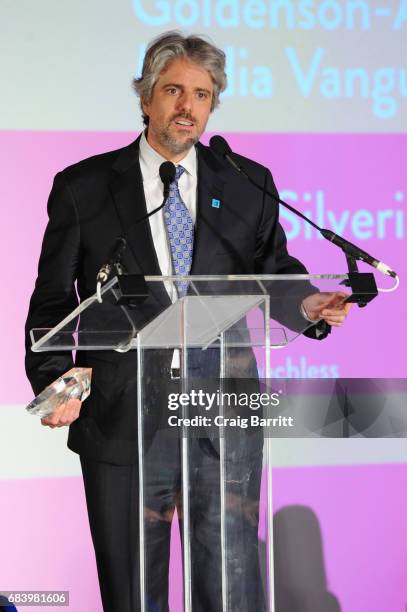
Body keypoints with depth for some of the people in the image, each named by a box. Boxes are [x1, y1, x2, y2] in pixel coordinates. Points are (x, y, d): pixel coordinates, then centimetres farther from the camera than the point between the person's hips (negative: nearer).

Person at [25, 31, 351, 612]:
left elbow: (274, 271, 11)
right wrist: (55, 381, -12)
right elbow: (53, 299, 4)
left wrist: (306, 303, -13)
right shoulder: (82, 189, 4)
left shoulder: (248, 186, 9)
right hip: (122, 425, -1)